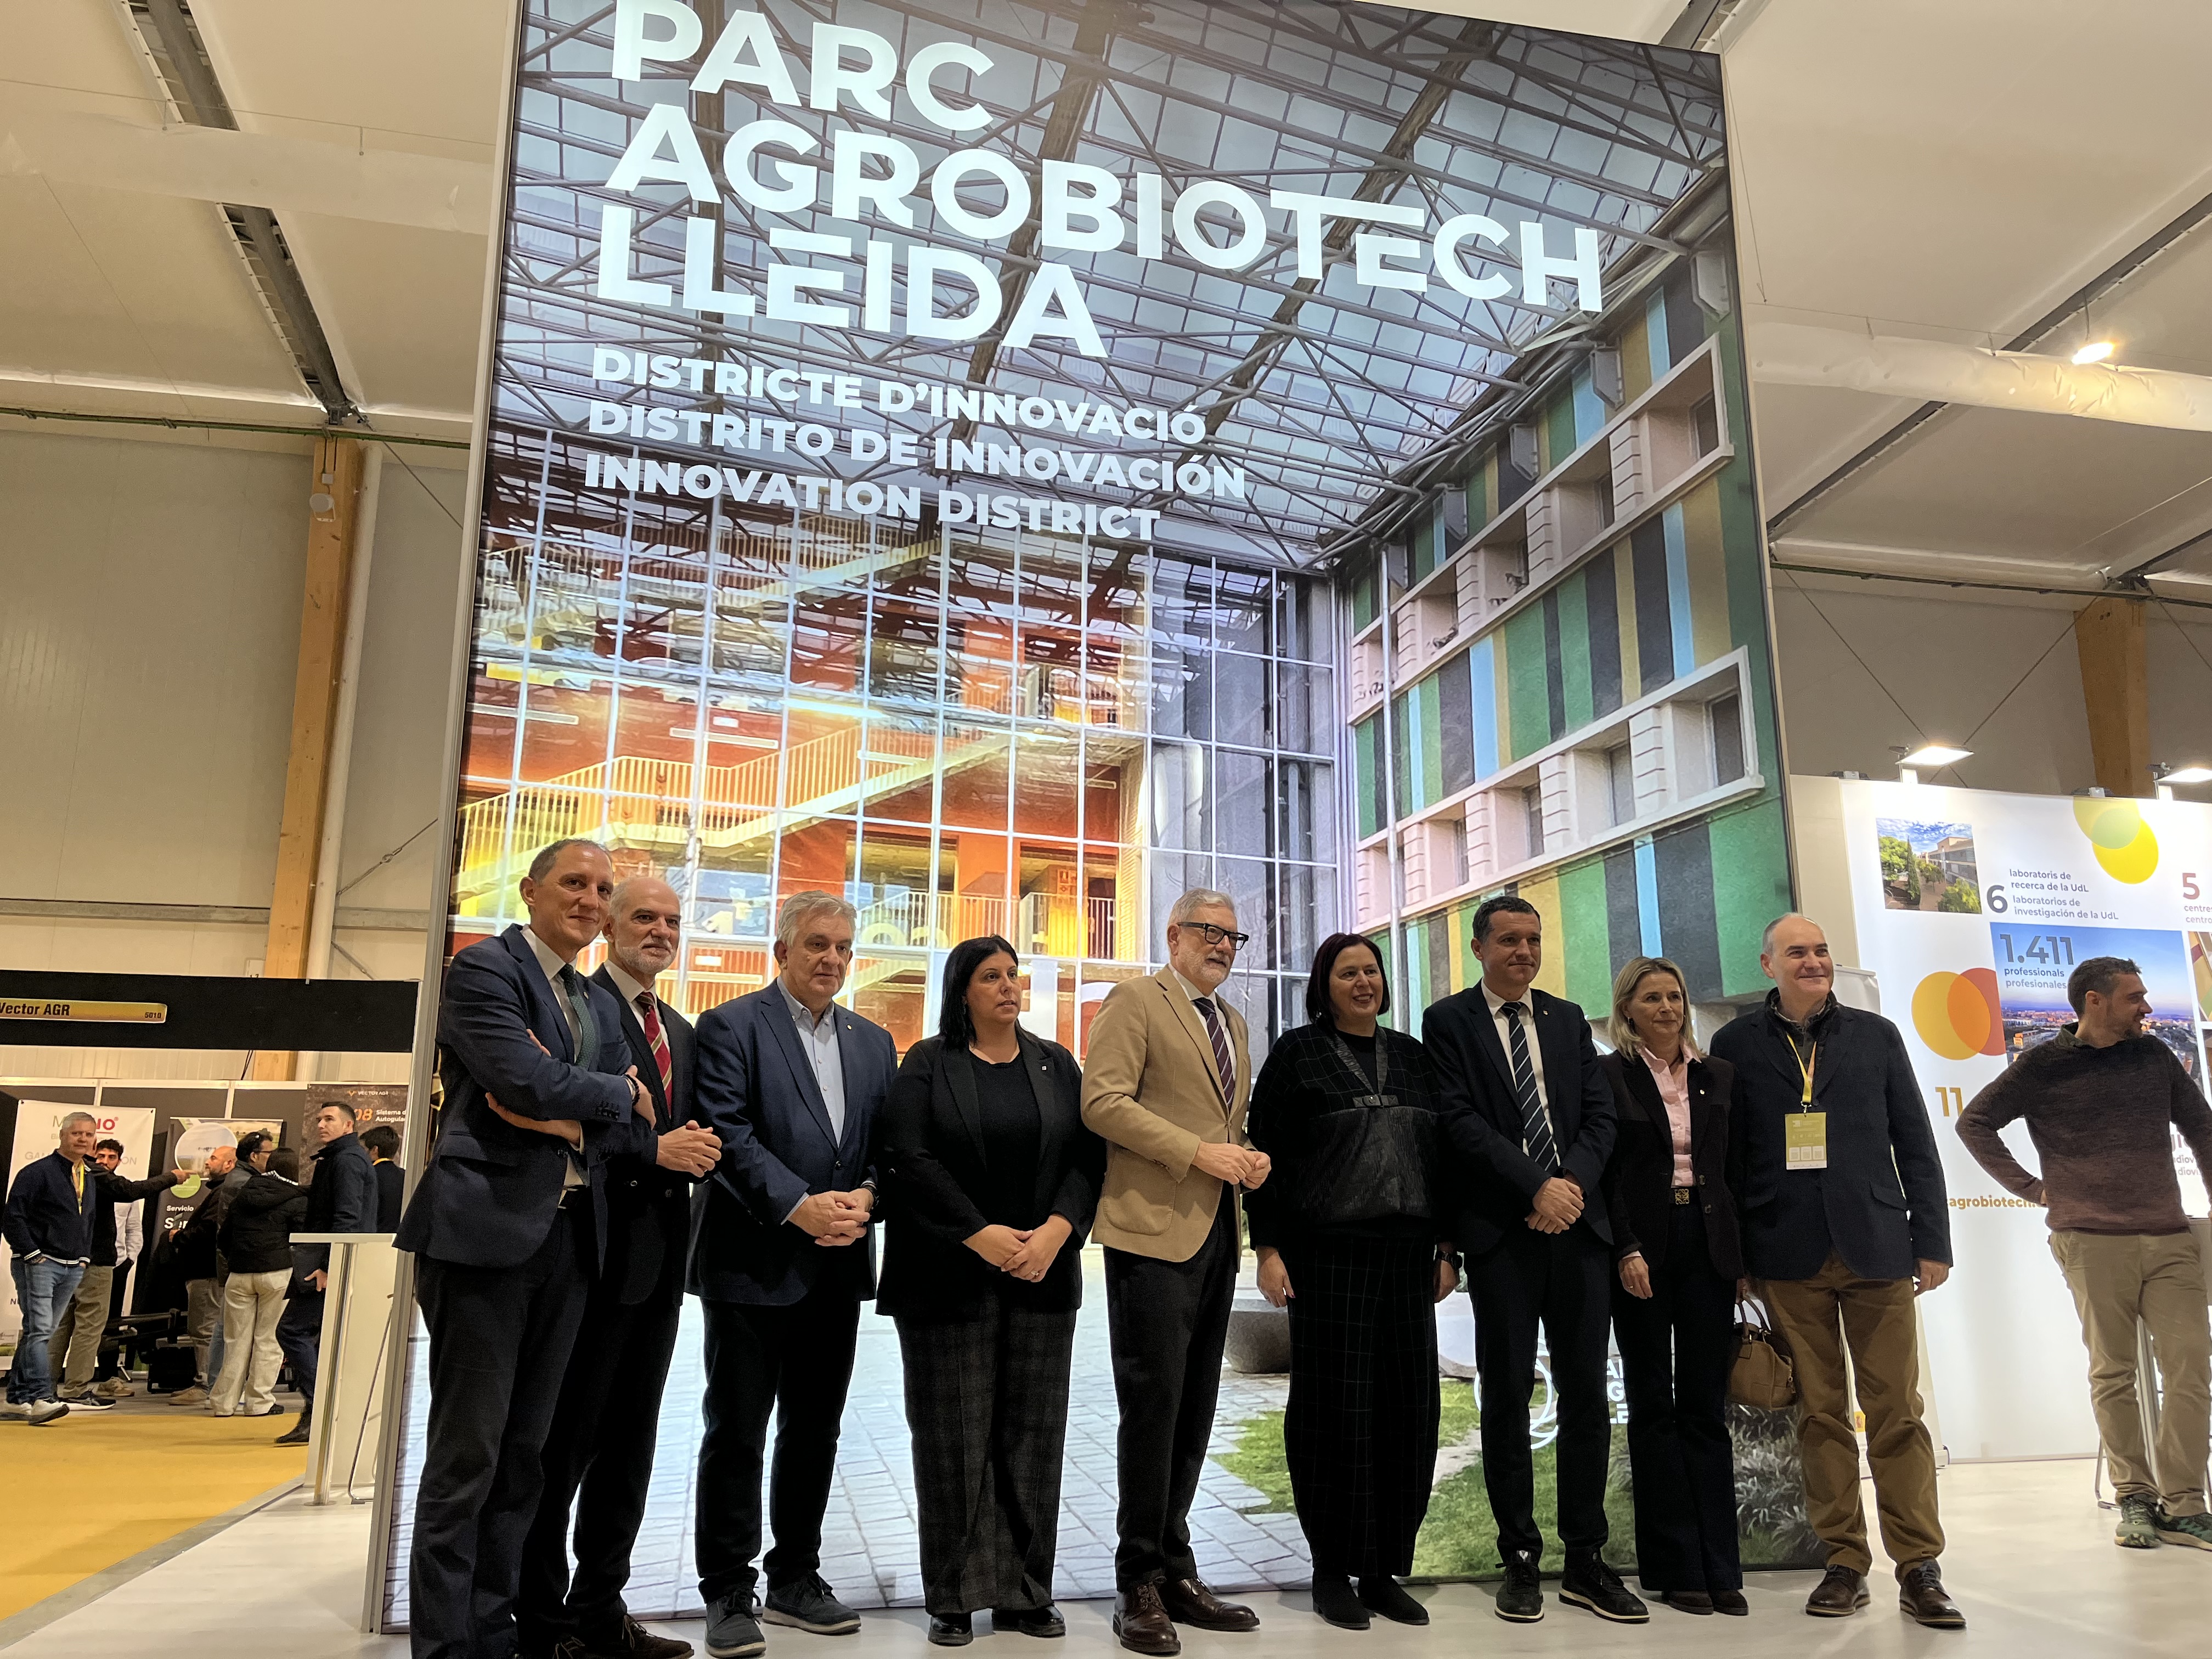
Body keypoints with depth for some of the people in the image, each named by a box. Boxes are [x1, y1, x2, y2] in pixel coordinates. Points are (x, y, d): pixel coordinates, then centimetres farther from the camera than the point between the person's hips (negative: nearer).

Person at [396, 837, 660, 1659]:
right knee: (467, 1454, -2)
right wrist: (616, 1095, -3)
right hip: (485, 1229, -7)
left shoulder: (601, 1005, 18)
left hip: (567, 1240, 7)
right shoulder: (483, 968, -3)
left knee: (524, 1454, 11)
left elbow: (636, 1129, 9)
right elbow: (527, 1080, -18)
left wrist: (567, 1119, -9)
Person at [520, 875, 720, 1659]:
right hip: (596, 1250, -8)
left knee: (630, 1445, 14)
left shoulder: (682, 1031, 17)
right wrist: (656, 1151, -21)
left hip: (660, 1259, 8)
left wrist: (697, 1149, -3)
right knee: (563, 1441, 3)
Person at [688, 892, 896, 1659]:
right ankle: (728, 1594, 16)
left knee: (814, 1431, 13)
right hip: (753, 1265, -5)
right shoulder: (732, 1026, -4)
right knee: (737, 1432, 4)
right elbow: (727, 1132, -14)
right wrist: (799, 1206, -20)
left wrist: (867, 1195, -9)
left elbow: (889, 1140, 10)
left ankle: (795, 1579, 27)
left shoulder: (874, 1041, 13)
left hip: (839, 1268, 5)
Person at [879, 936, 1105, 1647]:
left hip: (1042, 1273, 3)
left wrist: (1054, 1232, -11)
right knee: (955, 1436, 1)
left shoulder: (1056, 1065, 11)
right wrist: (983, 1235, -14)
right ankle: (955, 1596, 12)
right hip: (950, 1278, -3)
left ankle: (1026, 1590, 13)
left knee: (1032, 1432, 4)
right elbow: (909, 1158, -8)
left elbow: (1087, 1156, 4)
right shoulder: (928, 1064, 2)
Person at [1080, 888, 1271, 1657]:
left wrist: (1249, 1157, 5)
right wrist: (1199, 1153, -17)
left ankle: (1176, 1571, 19)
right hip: (1154, 1228, -7)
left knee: (1194, 1410, 10)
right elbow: (1103, 1101, -14)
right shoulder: (1134, 1001, -3)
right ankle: (1140, 1586, 8)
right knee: (1153, 1404, -4)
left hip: (1218, 1232, 7)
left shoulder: (1233, 1022, 21)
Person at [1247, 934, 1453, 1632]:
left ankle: (1383, 1569, 19)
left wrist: (1447, 1247, 10)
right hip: (1327, 1254, -4)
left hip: (1406, 1254, 4)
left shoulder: (1413, 1056, 13)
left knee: (1408, 1405, 5)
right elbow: (1266, 1152, -3)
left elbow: (1440, 1153, 15)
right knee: (1335, 1405, 2)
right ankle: (1332, 1570, 16)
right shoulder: (1295, 1053, 1)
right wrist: (1269, 1248, -9)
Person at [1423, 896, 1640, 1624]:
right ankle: (1521, 1560, 15)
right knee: (1507, 1395, 3)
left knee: (1586, 1395, 6)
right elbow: (1460, 1121, -8)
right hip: (1502, 1232, -3)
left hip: (1578, 1226, 4)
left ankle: (1585, 1560, 16)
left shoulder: (1568, 1019, 15)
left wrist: (1573, 1182, -9)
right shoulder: (1448, 1022, 2)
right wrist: (1536, 1186, -15)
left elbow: (1600, 1114, 9)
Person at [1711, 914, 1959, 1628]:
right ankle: (1844, 1561, 14)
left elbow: (1915, 1144, 9)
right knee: (1820, 1414, 5)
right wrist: (1734, 1255, 1)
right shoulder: (1736, 1044, 5)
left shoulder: (1876, 1035, 10)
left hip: (1876, 1248, 1)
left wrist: (1932, 1240, 3)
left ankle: (1919, 1567, 11)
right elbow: (1726, 1153, 4)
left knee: (1897, 1413, 2)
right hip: (1790, 1259, -1)